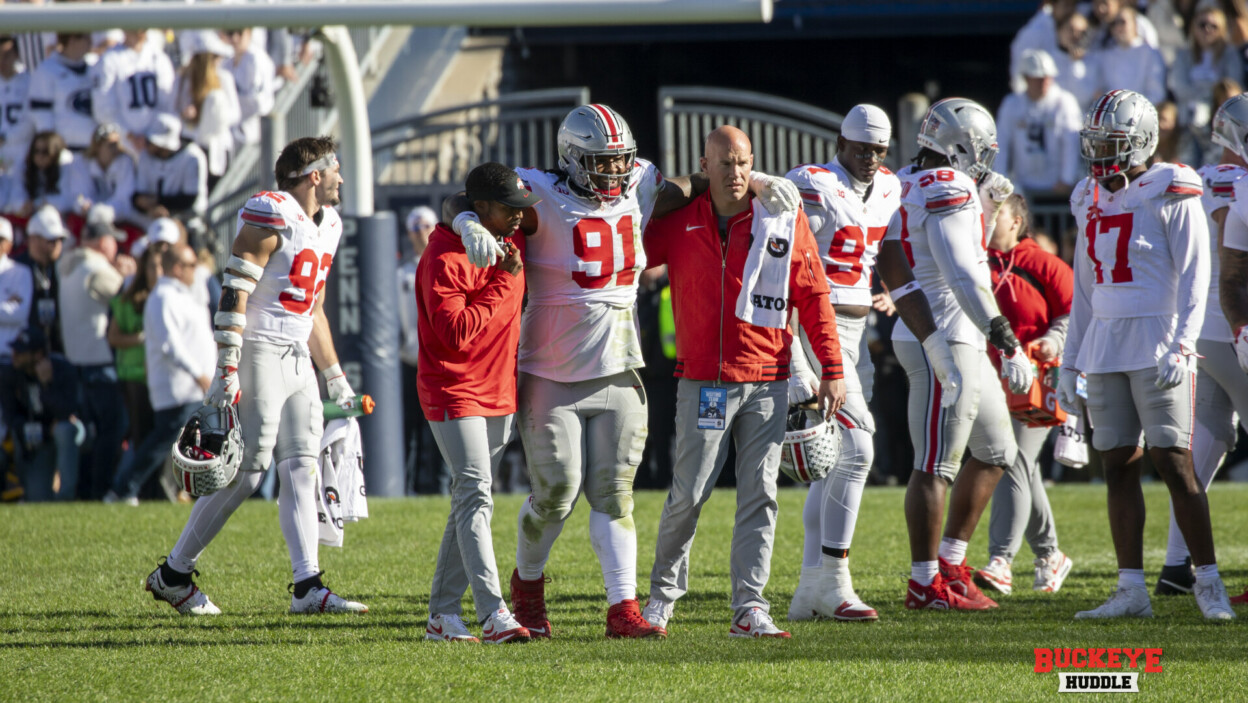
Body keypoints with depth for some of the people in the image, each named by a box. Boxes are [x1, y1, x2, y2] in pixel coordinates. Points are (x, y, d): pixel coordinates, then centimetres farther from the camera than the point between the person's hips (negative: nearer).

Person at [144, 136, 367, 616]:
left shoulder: (325, 226, 16)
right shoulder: (271, 219, -13)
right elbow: (234, 294, -17)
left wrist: (336, 379, 26)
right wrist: (227, 369, -23)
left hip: (297, 359, 9)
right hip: (261, 354, -9)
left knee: (302, 470, 2)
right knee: (246, 471, -8)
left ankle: (307, 588, -1)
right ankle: (172, 575, 2)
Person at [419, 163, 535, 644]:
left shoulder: (511, 244, 9)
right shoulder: (445, 258, -17)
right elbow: (456, 331, -25)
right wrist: (504, 282, -21)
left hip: (501, 393, 8)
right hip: (454, 391, -8)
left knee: (472, 501, 9)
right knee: (474, 496, -16)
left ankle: (443, 614, 14)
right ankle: (492, 614, -24)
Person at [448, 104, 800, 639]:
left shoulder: (638, 192, 4)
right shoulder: (543, 199, -12)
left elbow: (701, 184, 19)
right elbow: (458, 202, -17)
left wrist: (757, 182, 4)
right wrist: (469, 223, -40)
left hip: (617, 373, 4)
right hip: (552, 374, -4)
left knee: (614, 491, 1)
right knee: (557, 491, 1)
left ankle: (623, 607, 0)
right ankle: (527, 582, 27)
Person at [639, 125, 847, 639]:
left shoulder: (784, 220, 2)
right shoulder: (678, 222, 3)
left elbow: (813, 298, 4)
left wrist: (832, 370, 1)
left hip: (767, 382, 0)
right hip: (702, 380, 0)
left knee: (759, 496, -2)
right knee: (688, 494, 0)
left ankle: (749, 609, -1)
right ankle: (664, 592, 18)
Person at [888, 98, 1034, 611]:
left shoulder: (910, 185, 15)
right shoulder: (948, 190, -15)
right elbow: (964, 278, -23)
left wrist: (985, 205, 19)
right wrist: (1009, 344, -24)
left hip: (958, 343, 11)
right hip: (942, 341, -11)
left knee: (996, 452, 18)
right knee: (936, 465, -6)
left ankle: (951, 562, 21)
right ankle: (925, 583, -4)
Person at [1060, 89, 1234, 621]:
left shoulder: (1169, 194, -6)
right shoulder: (1090, 199, 14)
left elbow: (1193, 277, -9)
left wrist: (1181, 346, -18)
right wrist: (1070, 363, 19)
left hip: (1156, 344, -6)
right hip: (1104, 346, 6)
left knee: (1174, 462, -9)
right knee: (1119, 467, 4)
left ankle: (1209, 582, -4)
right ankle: (1131, 591, 5)